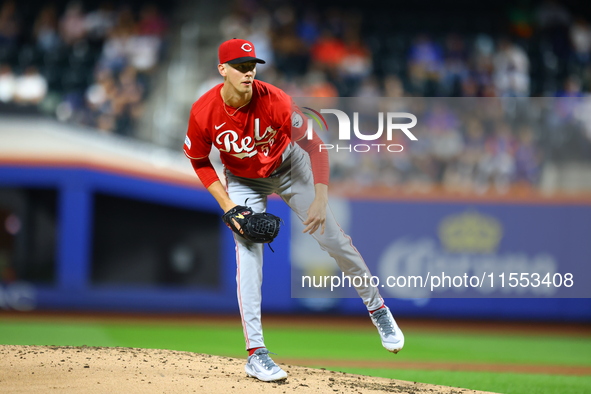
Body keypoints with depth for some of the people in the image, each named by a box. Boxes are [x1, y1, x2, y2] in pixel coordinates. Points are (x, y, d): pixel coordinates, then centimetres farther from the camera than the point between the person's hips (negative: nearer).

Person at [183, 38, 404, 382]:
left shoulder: (275, 101, -31)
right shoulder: (204, 113, -27)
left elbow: (314, 146, -22)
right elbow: (200, 161, -9)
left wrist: (321, 199, -28)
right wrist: (228, 206, -17)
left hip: (288, 167, 0)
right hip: (243, 182, 0)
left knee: (333, 237, 0)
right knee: (248, 256, -13)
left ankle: (377, 308, 22)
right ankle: (256, 354, -10)